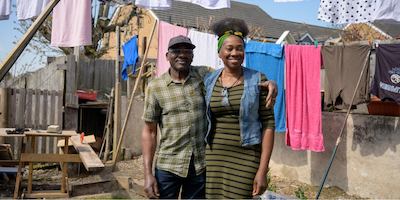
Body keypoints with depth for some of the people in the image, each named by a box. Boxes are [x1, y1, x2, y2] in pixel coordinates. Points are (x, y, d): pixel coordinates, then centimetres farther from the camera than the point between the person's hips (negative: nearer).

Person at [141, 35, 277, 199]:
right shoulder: (155, 87, -3)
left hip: (201, 165, 2)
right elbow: (149, 131, -2)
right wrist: (148, 173, -6)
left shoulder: (204, 75, 1)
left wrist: (267, 83, -22)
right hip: (168, 166, -1)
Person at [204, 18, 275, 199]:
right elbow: (203, 122, 11)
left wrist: (262, 170, -11)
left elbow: (268, 124, -6)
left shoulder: (258, 80, -5)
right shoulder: (208, 82, 4)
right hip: (213, 158, 3)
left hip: (245, 160, -3)